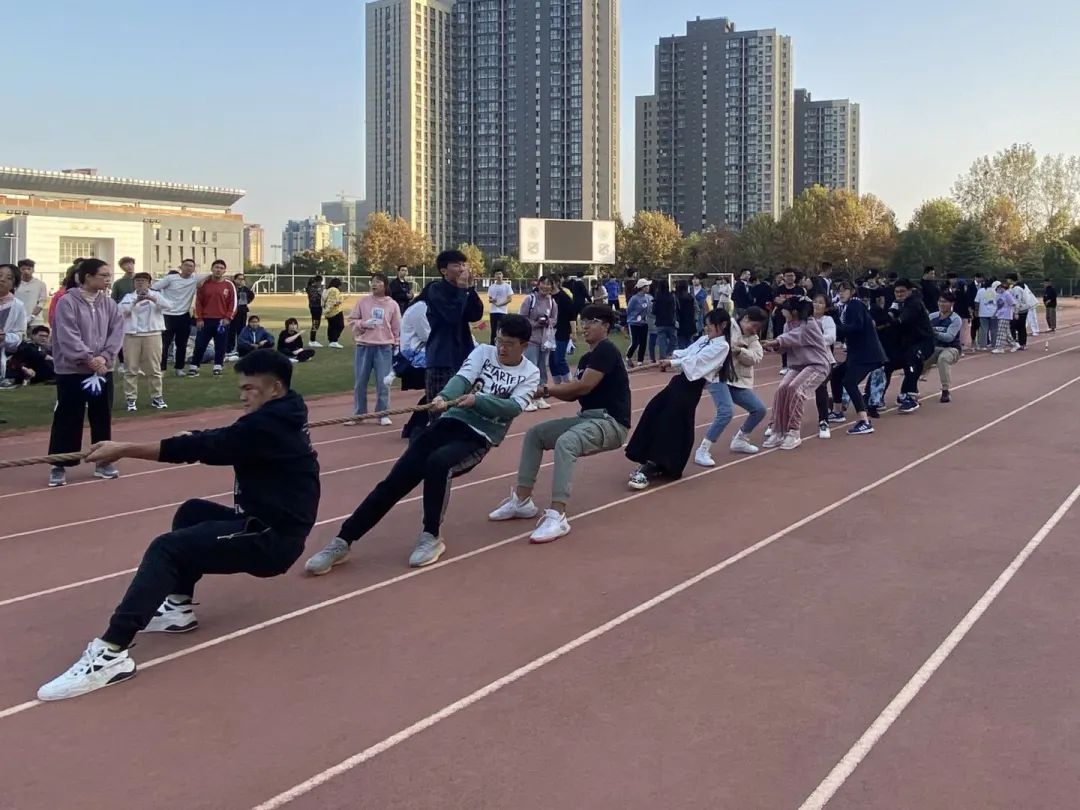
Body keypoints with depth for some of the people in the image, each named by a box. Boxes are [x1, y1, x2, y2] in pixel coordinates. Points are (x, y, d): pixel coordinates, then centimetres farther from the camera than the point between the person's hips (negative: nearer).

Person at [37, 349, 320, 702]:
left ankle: (112, 653, -26)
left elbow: (201, 447, -18)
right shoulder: (277, 419, 13)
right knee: (192, 512, 23)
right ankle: (178, 607, 18)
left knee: (166, 549, -18)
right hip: (267, 528, 10)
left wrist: (124, 449, -14)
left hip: (271, 540, -10)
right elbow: (215, 444, 15)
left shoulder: (268, 425, -18)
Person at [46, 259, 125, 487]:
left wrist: (104, 357, -13)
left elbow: (117, 332, 1)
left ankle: (103, 461, 23)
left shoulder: (109, 304, 5)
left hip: (103, 370, 5)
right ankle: (58, 465, 7)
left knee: (102, 417, 11)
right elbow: (68, 338, -16)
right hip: (72, 371, -5)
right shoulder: (67, 303, -10)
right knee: (67, 418, -1)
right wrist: (89, 359, -19)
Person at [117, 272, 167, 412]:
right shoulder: (128, 296, 9)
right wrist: (135, 301, -25)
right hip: (131, 335, 0)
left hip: (152, 335, 0)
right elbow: (122, 310, -9)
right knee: (131, 369, 1)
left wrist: (152, 298, -28)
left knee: (154, 368, 5)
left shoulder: (155, 295, 9)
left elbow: (165, 305, -10)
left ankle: (157, 397, 14)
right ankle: (131, 399, 6)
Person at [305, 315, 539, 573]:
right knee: (396, 480, -11)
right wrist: (444, 397, -30)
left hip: (479, 438, -3)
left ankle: (431, 537, -15)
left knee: (438, 462, -34)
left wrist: (476, 399, -27)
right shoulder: (483, 351, 9)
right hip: (449, 422, 3)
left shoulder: (530, 374, 3)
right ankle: (342, 541, -5)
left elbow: (513, 407, -14)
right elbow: (462, 378, -9)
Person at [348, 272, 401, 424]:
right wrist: (363, 323, -12)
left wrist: (397, 346, 3)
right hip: (363, 347, 1)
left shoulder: (392, 304, 3)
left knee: (383, 383, 1)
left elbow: (397, 327, 6)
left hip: (384, 348, -1)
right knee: (360, 382, 6)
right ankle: (358, 414, 17)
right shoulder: (363, 301, 3)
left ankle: (383, 415, 12)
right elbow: (351, 319, 6)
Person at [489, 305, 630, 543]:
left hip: (611, 422, -10)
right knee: (535, 434, 7)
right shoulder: (586, 358, 18)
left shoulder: (606, 350, -11)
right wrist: (547, 389, -7)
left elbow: (584, 387, -20)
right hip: (588, 418, 10)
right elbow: (573, 394, 10)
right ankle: (522, 501, 6)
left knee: (565, 442, -36)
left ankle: (557, 516, -40)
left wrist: (545, 390, -13)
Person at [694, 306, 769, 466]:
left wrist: (739, 351, -21)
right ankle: (702, 450, -17)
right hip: (719, 377, -7)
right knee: (726, 412, -27)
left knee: (760, 409, 9)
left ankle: (739, 441, 32)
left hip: (739, 381, 8)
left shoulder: (753, 338, 12)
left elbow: (756, 357, -5)